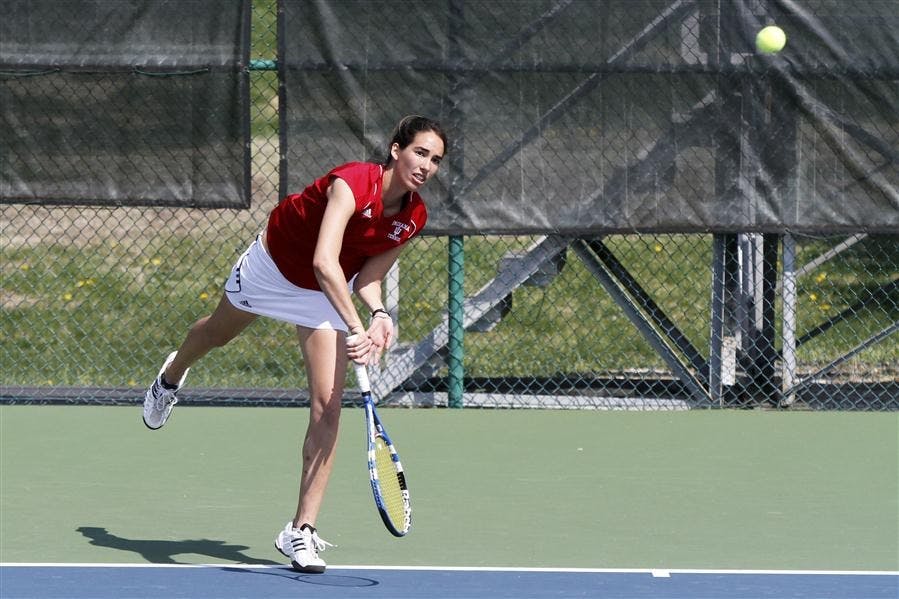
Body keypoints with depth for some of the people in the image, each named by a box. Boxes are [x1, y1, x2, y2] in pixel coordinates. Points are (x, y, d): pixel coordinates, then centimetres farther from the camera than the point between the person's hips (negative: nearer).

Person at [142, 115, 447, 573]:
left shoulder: (413, 218, -20)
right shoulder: (353, 184, -40)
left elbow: (366, 277, -10)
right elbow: (324, 261, -52)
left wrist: (378, 314, -31)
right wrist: (356, 327, -61)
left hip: (330, 294, 3)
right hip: (273, 265, -3)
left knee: (327, 405, -12)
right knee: (218, 332, 29)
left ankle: (301, 531, -7)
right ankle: (171, 377, 68)